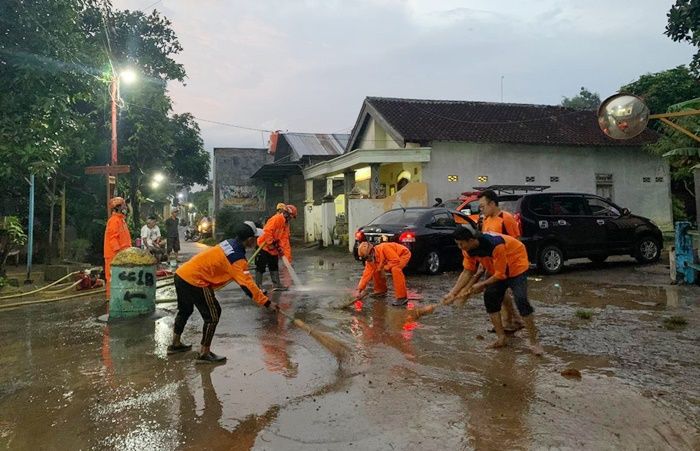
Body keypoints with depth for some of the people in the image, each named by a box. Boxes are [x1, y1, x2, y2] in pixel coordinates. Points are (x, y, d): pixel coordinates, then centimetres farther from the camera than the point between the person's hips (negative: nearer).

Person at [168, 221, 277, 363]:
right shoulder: (237, 257, -18)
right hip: (194, 281, -10)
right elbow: (246, 284, -21)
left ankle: (176, 344, 44)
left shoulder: (230, 243, 8)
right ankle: (204, 354, 9)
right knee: (213, 314, 1)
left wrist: (258, 290, 20)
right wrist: (266, 302, -18)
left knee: (185, 310, 27)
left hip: (181, 273, 10)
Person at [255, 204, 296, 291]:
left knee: (274, 267, 14)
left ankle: (276, 284, 21)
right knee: (261, 267, -5)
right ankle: (258, 286, 1)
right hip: (264, 246, -10)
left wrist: (287, 255, 1)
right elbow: (267, 231, -28)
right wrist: (271, 243, -22)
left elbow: (285, 240, 8)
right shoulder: (277, 219, -19)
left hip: (274, 249, 10)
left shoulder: (286, 224, 10)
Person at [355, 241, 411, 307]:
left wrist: (384, 268, -27)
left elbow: (396, 260, -34)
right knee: (376, 270, 1)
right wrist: (359, 290, -18)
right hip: (393, 257, 8)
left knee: (395, 269, -33)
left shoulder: (383, 248, -35)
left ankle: (402, 297, -29)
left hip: (404, 254, -8)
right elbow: (367, 274, -14)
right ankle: (381, 291, 21)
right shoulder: (371, 259, -12)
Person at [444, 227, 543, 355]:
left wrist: (482, 284, -19)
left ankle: (534, 342, -8)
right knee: (490, 297, -1)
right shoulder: (468, 249, -15)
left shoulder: (495, 245, -37)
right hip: (496, 269, 8)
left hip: (517, 265, -7)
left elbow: (500, 274, -28)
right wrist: (453, 293, -13)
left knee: (521, 300, -19)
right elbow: (467, 272, -8)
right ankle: (502, 338, 9)